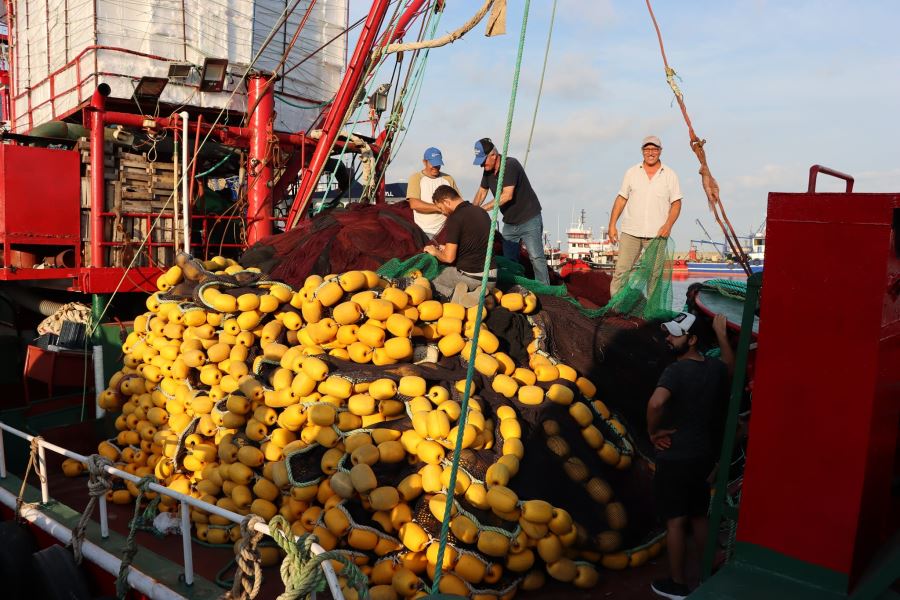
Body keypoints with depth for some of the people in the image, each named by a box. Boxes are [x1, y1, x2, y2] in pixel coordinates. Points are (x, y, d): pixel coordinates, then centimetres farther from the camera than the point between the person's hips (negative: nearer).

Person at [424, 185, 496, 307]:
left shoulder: (455, 218, -14)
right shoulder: (481, 212, 9)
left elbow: (449, 258, -15)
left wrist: (435, 252, 6)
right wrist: (448, 248, 26)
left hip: (469, 277, -6)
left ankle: (453, 293, -11)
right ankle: (478, 293, 4)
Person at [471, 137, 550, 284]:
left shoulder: (510, 165, -22)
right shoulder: (488, 170, 3)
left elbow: (507, 195, -30)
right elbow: (482, 191, 16)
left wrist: (483, 208, -28)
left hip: (529, 219, -8)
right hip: (509, 222, 8)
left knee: (536, 257, -10)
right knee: (509, 260, 7)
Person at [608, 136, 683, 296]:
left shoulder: (670, 175, 6)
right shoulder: (632, 172, 8)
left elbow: (676, 203, 4)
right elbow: (621, 199, 8)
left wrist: (668, 225, -11)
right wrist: (612, 225, 1)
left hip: (657, 234, 0)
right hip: (630, 232, 0)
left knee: (654, 274, 4)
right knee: (621, 270, -5)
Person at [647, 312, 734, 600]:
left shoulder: (676, 371, -22)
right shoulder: (715, 368, 1)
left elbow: (655, 403, -39)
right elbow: (731, 366, 27)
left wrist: (653, 432, -21)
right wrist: (721, 332, 31)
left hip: (676, 458, -7)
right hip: (704, 456, 7)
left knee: (675, 521, 6)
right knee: (699, 516, 21)